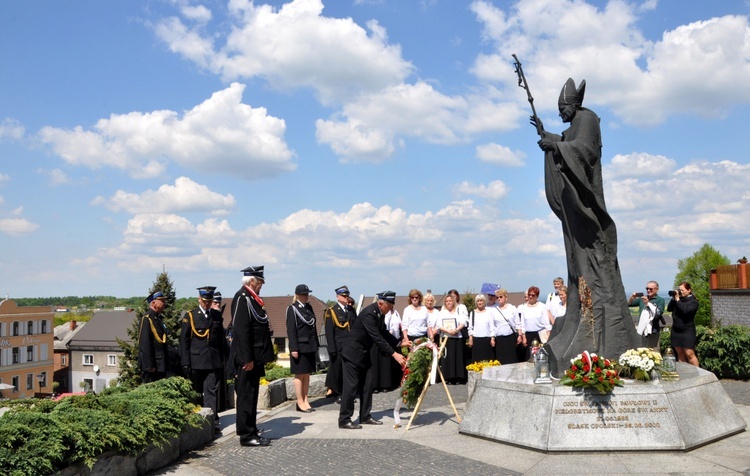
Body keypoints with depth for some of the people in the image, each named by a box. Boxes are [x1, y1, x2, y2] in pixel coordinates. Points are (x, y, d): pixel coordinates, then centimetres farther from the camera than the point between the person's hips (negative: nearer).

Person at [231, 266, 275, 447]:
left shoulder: (251, 298, 16)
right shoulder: (242, 298, -15)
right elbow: (241, 330, -21)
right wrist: (247, 358, -24)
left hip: (255, 357, 10)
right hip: (248, 357, -10)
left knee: (251, 395, 15)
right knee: (246, 396, -3)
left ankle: (251, 432, 23)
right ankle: (247, 435, 4)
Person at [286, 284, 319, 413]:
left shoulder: (309, 307, 13)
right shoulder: (292, 309, -7)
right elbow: (291, 330, -12)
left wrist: (316, 346, 12)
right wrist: (294, 349, -17)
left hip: (310, 347, 7)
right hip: (300, 347, -7)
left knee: (307, 374, 10)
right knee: (299, 375, 0)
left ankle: (305, 401, 16)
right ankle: (300, 403, 6)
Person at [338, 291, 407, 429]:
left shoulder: (379, 313, 2)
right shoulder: (369, 313, -26)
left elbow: (383, 333, 13)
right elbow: (377, 338, -30)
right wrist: (394, 354, -30)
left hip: (363, 353, 9)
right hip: (353, 352, -9)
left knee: (367, 385, 10)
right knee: (351, 386, -5)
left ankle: (365, 416, 19)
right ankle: (344, 420, 2)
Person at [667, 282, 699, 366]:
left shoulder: (693, 301, -4)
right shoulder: (678, 298, 11)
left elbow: (685, 310, -21)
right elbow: (669, 308, 5)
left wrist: (677, 300, -15)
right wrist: (673, 298, -4)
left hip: (687, 331, -5)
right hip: (676, 330, 5)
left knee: (689, 354, -8)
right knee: (680, 353, 6)